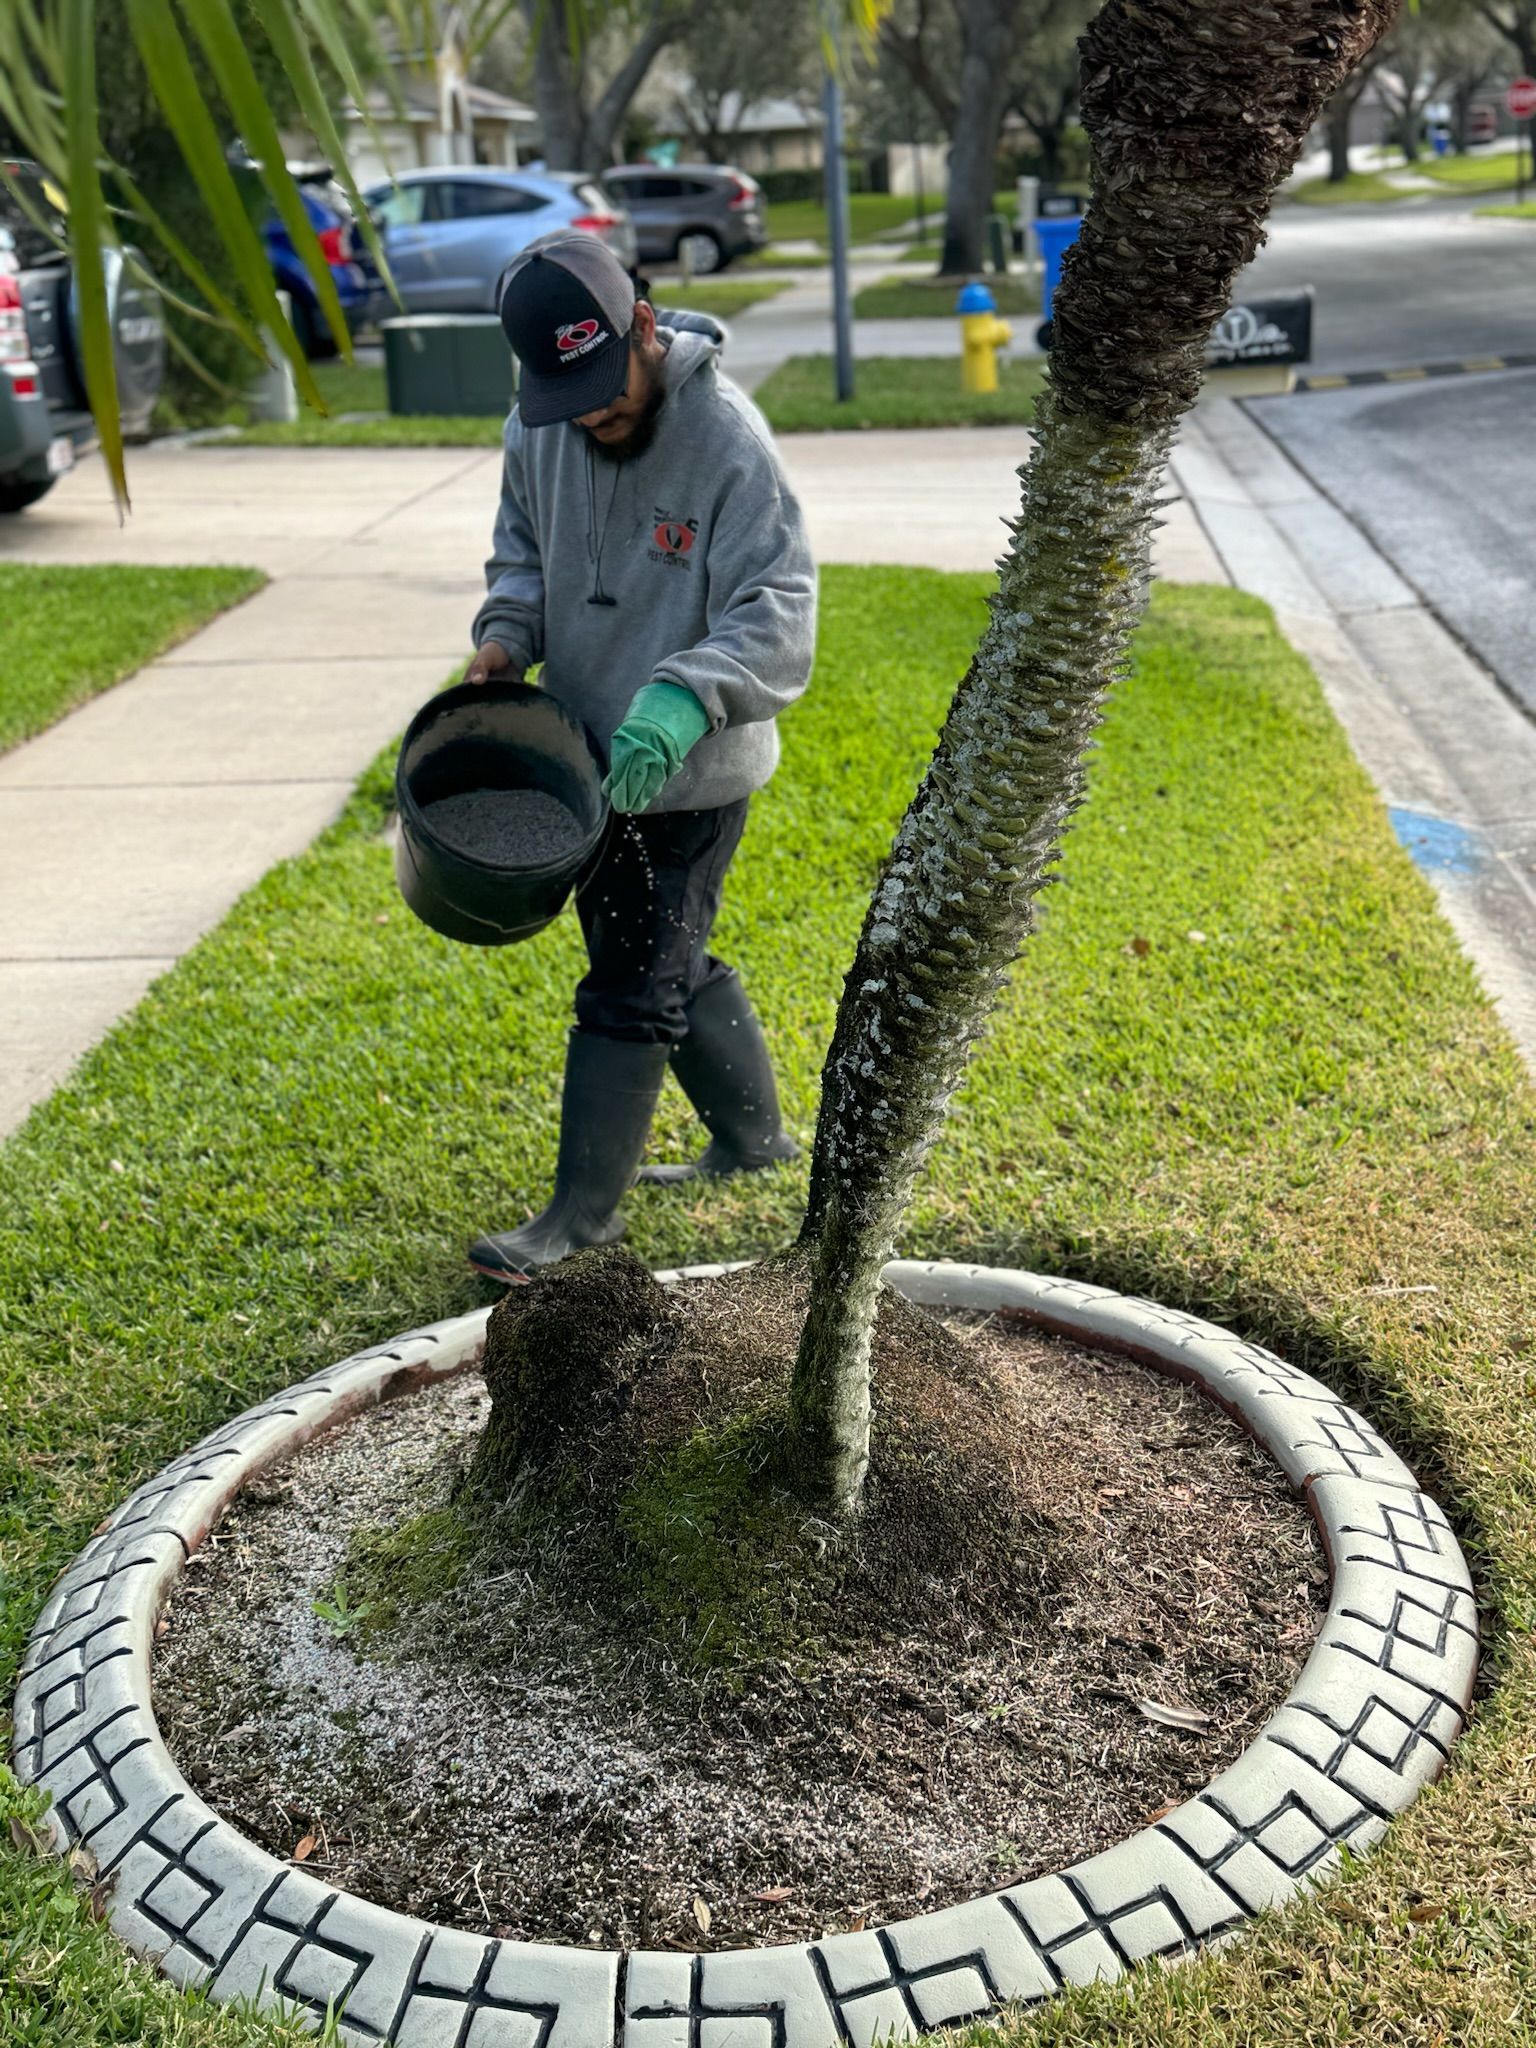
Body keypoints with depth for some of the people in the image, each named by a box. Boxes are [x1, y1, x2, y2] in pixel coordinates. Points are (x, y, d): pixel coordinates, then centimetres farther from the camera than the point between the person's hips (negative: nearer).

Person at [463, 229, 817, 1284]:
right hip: (594, 753, 7)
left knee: (631, 988, -1)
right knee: (674, 963, 20)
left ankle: (585, 1210, 13)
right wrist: (509, 630, -5)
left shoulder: (729, 439, -22)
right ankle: (755, 1135, 39)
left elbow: (776, 615, -27)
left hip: (688, 771, -7)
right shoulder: (541, 428, -1)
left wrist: (683, 697, -43)